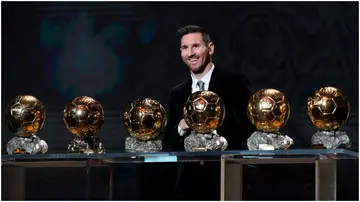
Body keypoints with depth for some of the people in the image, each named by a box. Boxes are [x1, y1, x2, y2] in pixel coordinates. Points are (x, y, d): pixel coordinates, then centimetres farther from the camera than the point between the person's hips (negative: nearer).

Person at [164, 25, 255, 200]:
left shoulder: (234, 82, -1)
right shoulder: (177, 93, 13)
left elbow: (251, 125, -6)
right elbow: (169, 140, 13)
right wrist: (181, 127, -8)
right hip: (190, 180, 4)